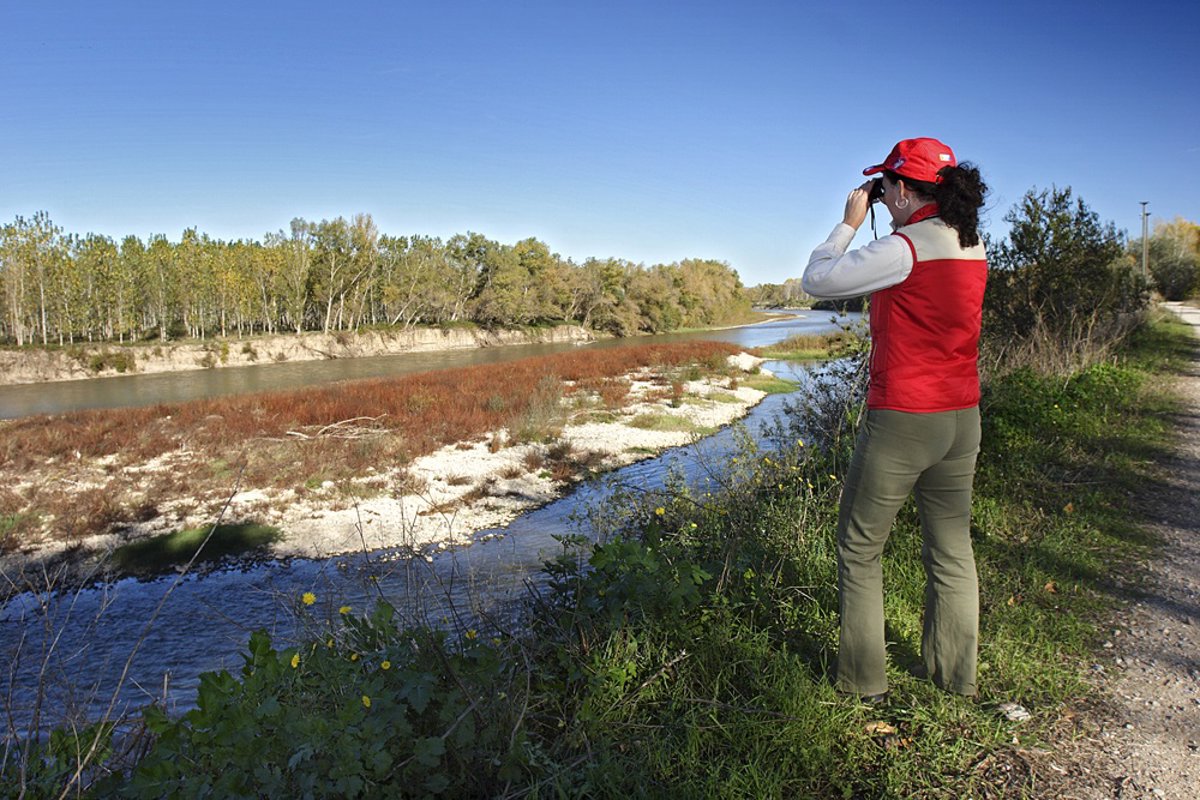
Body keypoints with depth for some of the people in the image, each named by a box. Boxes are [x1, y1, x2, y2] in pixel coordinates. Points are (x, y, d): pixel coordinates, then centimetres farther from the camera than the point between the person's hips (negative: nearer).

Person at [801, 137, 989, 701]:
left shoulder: (903, 248, -16)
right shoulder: (973, 246, 7)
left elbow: (815, 281, -10)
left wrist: (849, 224, 1)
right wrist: (907, 224, 16)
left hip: (900, 420, -7)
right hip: (962, 420, 8)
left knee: (859, 549, 8)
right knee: (952, 551, 17)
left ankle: (862, 684, 17)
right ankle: (956, 680, 30)